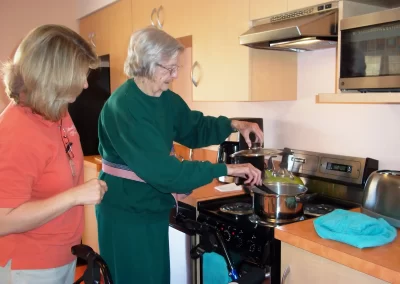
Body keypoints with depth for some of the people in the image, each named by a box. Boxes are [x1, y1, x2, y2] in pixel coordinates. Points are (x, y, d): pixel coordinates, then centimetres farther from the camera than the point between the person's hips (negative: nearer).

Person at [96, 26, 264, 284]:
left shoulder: (167, 99, 0)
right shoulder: (122, 106, -26)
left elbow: (194, 129, 15)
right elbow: (161, 169, -31)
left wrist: (234, 125, -4)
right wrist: (227, 169, -29)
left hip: (154, 206, 8)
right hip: (125, 211, -8)